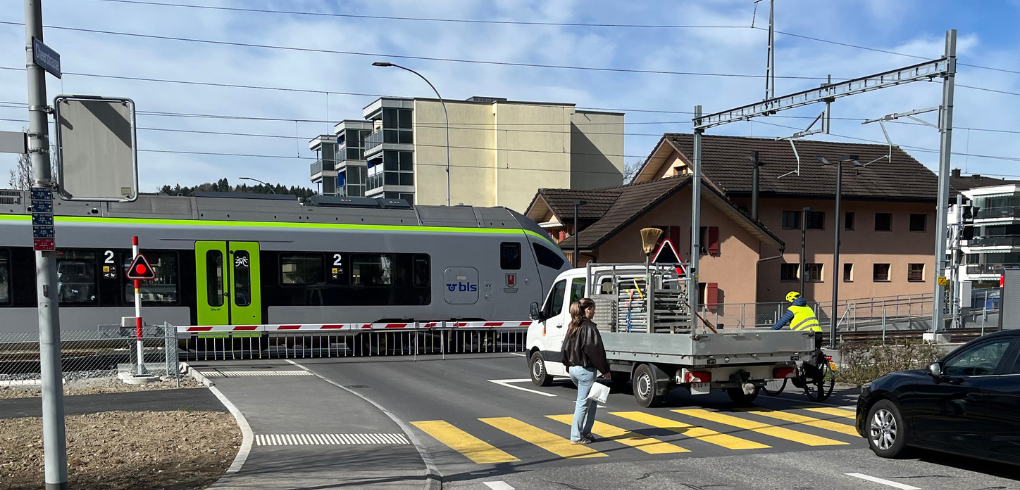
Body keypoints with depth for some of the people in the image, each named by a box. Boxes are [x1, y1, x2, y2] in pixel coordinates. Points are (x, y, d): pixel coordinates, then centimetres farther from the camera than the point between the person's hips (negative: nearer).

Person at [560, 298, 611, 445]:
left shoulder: (572, 327, 11)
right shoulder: (589, 327, -15)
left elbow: (565, 349, 16)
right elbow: (595, 350, -16)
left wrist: (569, 366, 23)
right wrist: (605, 369, -8)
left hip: (573, 369, 9)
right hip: (586, 369, -9)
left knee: (592, 400, 19)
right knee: (583, 403, -1)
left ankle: (585, 432, 19)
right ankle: (576, 437, 4)